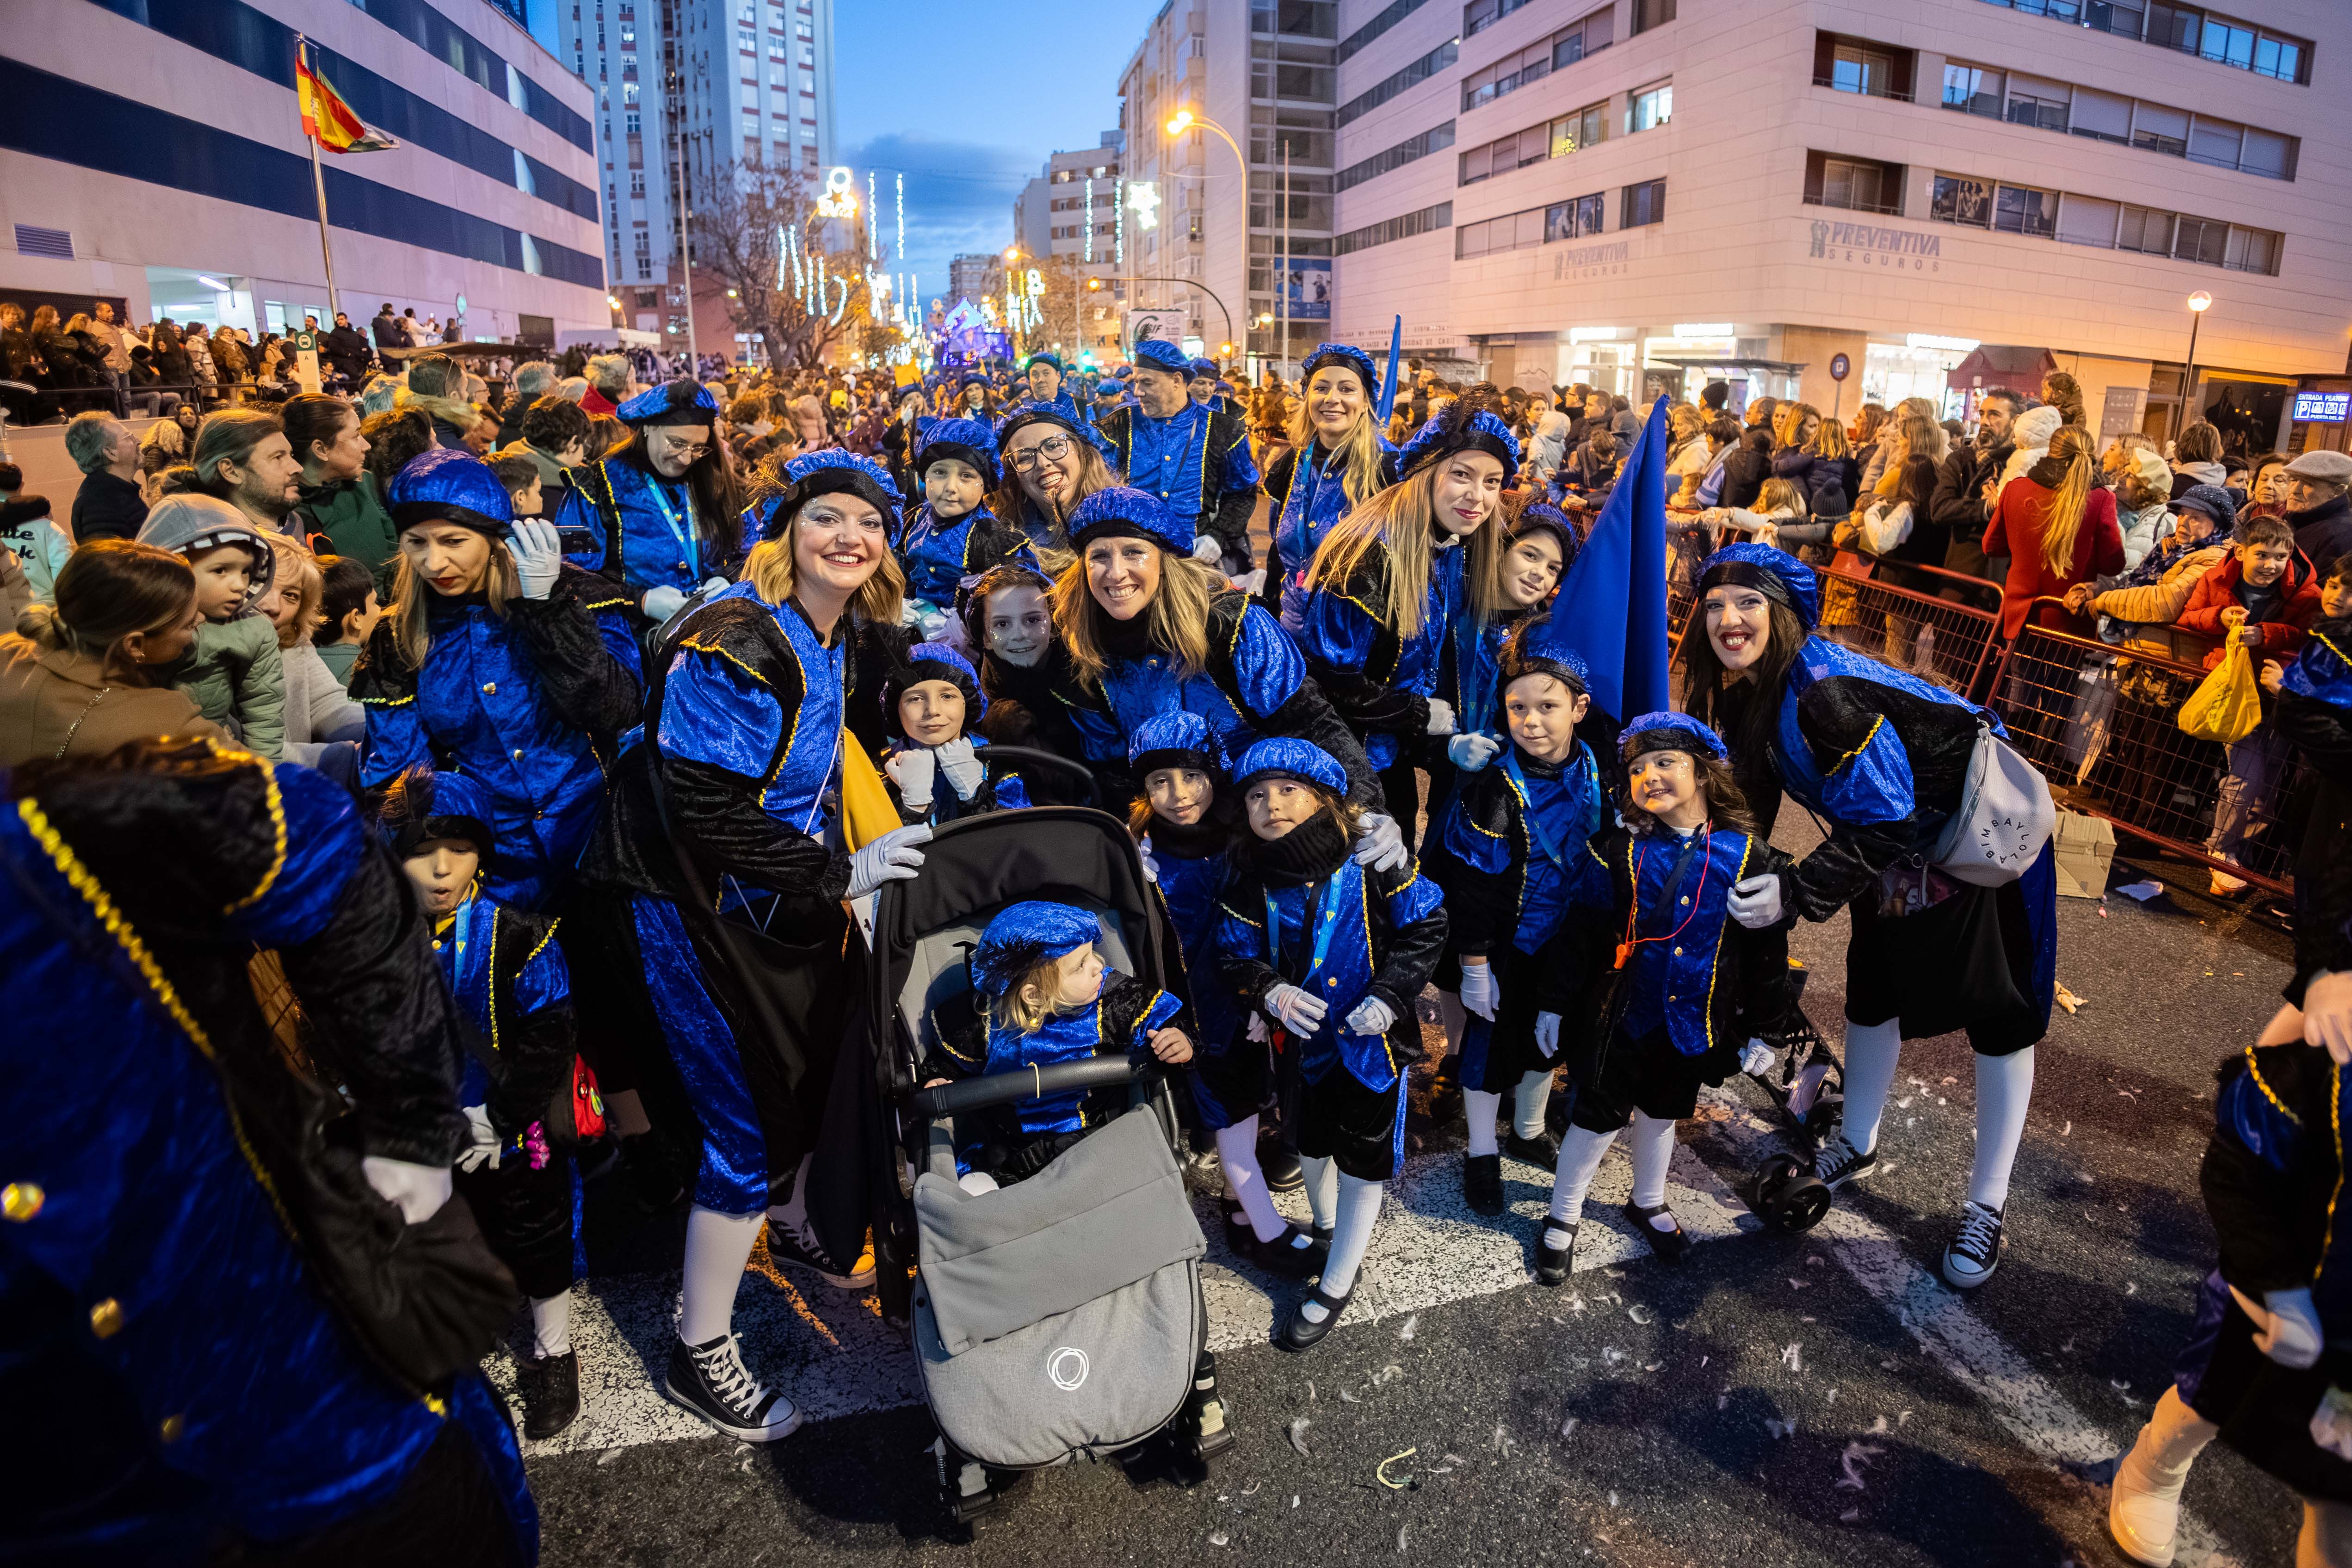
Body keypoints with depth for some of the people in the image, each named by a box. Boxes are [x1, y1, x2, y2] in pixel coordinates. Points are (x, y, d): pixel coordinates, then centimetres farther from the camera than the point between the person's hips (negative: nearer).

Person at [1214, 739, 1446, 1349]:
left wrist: (1390, 995, -20)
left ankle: (1337, 1283, 26)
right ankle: (1326, 1229, 54)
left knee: (1361, 1162, 7)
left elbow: (1426, 926, -11)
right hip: (1302, 1040, 4)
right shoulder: (1252, 880, -10)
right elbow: (1236, 954, -4)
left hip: (1371, 1039, -3)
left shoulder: (1372, 862, -18)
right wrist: (1269, 992, -24)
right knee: (1311, 1145, 25)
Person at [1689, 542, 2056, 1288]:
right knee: (1873, 993, 18)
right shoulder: (1744, 689, -7)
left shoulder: (1826, 687, -34)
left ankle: (1987, 1206, 15)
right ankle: (1856, 1146, 37)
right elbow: (1750, 800, 4)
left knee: (1998, 1014, 3)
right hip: (1900, 842, 8)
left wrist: (1793, 893, -30)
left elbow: (1882, 821, -32)